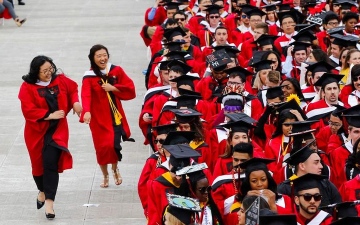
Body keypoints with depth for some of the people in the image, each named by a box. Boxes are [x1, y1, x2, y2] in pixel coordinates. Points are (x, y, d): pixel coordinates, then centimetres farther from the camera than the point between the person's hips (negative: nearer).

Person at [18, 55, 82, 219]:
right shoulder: (28, 87, -12)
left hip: (57, 129, 0)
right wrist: (49, 115, -21)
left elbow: (73, 90, 18)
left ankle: (49, 202, -13)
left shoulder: (61, 80, -2)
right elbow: (28, 111, -18)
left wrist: (75, 102, -2)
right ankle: (42, 191, 43)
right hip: (37, 131, 0)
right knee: (38, 163, 14)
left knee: (50, 162, -16)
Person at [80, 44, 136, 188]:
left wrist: (113, 88, -14)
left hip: (115, 115, 1)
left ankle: (115, 169, 24)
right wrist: (87, 112, -41)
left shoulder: (116, 71, 0)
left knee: (114, 145, -7)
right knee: (102, 147, -2)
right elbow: (86, 96, -24)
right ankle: (105, 176, 22)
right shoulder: (89, 77, -9)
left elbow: (130, 89, 0)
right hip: (99, 118, -1)